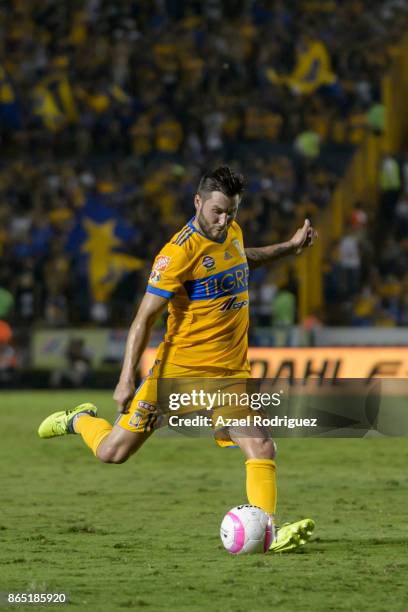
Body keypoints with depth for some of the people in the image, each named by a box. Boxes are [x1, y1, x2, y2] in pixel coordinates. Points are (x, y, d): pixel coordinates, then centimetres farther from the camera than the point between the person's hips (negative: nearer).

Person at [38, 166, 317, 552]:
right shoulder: (179, 252, -18)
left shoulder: (232, 232, 6)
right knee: (111, 453, 4)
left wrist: (290, 246, 25)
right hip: (179, 368, -5)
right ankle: (80, 421, 36)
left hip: (230, 374, 5)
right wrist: (127, 380, -22)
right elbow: (145, 317, -17)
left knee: (261, 448, -18)